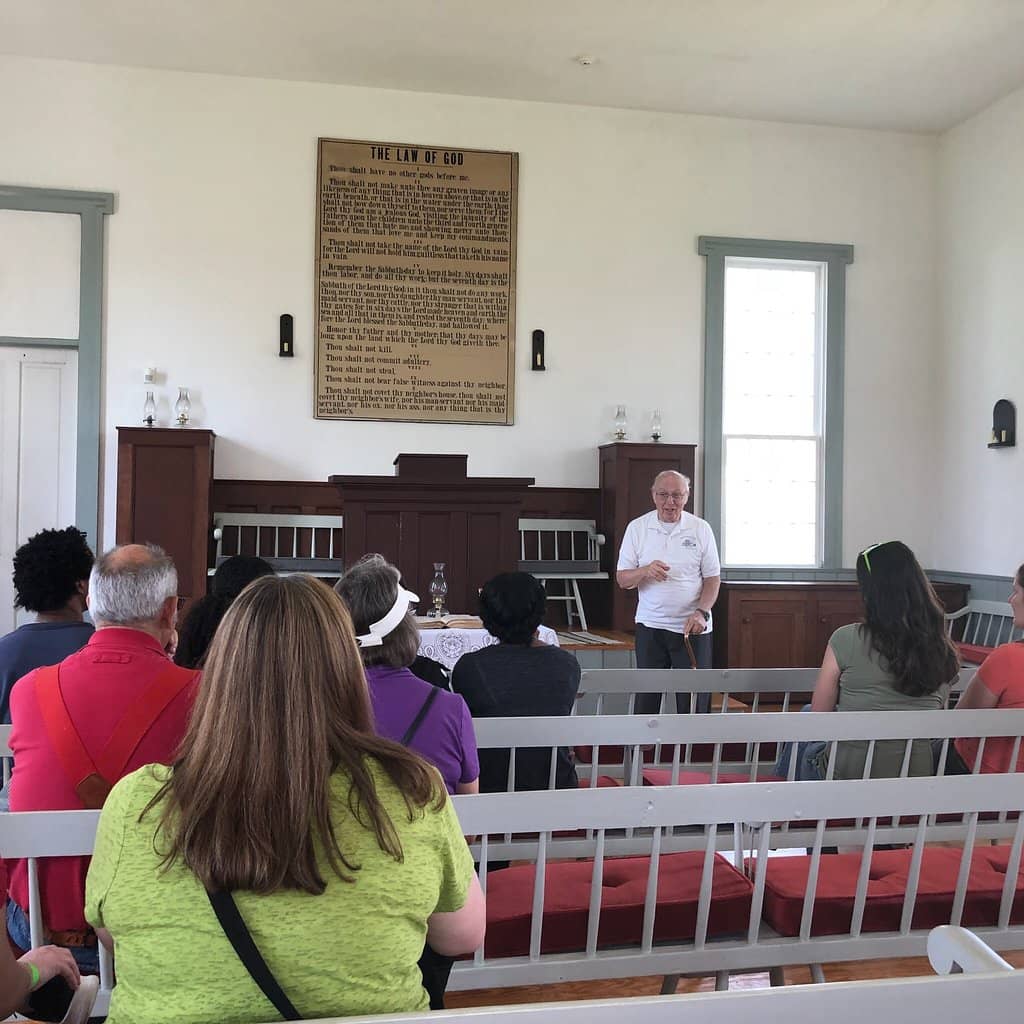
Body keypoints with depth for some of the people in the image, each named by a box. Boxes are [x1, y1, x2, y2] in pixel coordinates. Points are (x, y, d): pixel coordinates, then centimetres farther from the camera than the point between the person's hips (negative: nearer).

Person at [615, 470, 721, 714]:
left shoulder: (701, 529, 2)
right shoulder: (637, 528, 2)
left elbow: (713, 578, 4)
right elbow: (622, 579, 2)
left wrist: (701, 612, -13)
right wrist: (645, 571, -19)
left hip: (692, 628, 0)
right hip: (650, 626, 1)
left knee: (694, 699, 1)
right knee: (646, 698, 5)